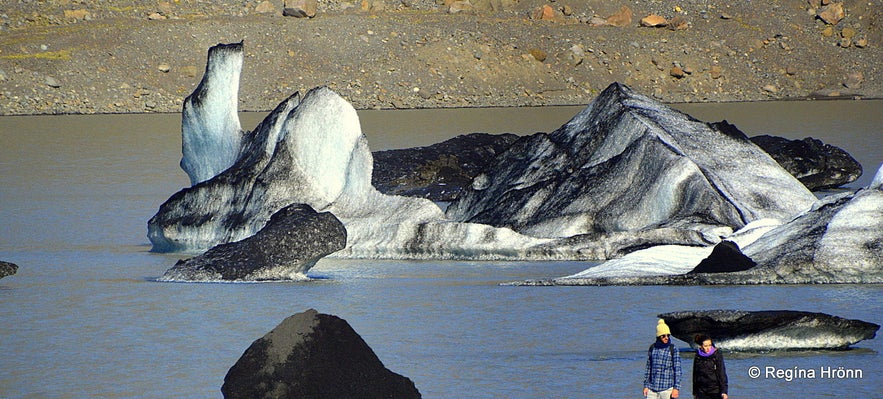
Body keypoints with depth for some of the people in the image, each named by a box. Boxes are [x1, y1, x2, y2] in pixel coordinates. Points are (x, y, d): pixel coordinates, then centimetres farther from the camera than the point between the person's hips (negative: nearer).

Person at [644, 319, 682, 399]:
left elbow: (677, 369, -3)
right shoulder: (652, 348, 7)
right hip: (652, 388, 3)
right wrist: (645, 386, 10)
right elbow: (648, 368, 13)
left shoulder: (673, 349, -2)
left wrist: (676, 388, -9)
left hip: (667, 388, -3)